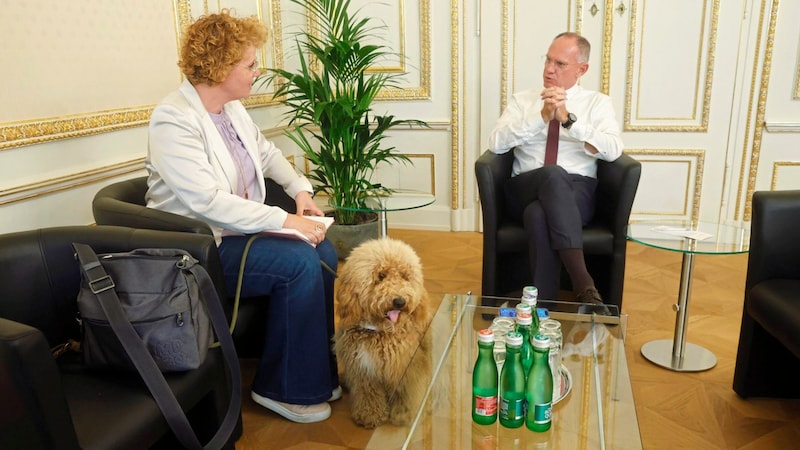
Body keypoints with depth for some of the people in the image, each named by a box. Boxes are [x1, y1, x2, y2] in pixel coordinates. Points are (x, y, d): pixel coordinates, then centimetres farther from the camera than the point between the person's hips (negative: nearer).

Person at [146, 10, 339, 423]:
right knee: (300, 261, -24)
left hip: (239, 230, 8)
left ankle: (318, 372, 5)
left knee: (323, 251, -10)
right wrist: (285, 220, -27)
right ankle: (287, 389, -6)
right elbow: (209, 202, -28)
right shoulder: (174, 120, -19)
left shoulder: (231, 107, 7)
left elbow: (267, 153, 23)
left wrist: (301, 189, 6)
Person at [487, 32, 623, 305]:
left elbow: (613, 151, -6)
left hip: (577, 191, 0)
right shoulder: (522, 100, 15)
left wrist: (568, 119, -17)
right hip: (526, 190, 1)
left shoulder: (598, 103, 12)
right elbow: (496, 144, -2)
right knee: (553, 174, -37)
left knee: (539, 214, -37)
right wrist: (541, 117, -13)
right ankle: (582, 283, -38)